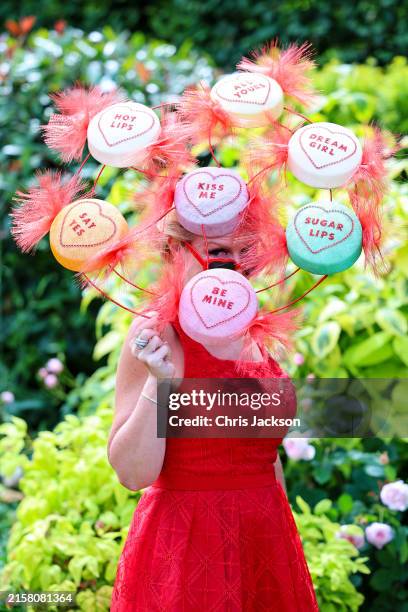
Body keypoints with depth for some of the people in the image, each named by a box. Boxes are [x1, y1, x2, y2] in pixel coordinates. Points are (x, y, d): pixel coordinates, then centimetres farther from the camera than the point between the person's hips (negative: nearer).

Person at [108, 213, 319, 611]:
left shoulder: (255, 336, 8)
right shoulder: (156, 332, -12)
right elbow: (133, 474, -16)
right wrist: (158, 382, -27)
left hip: (266, 542, 7)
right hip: (185, 547, -6)